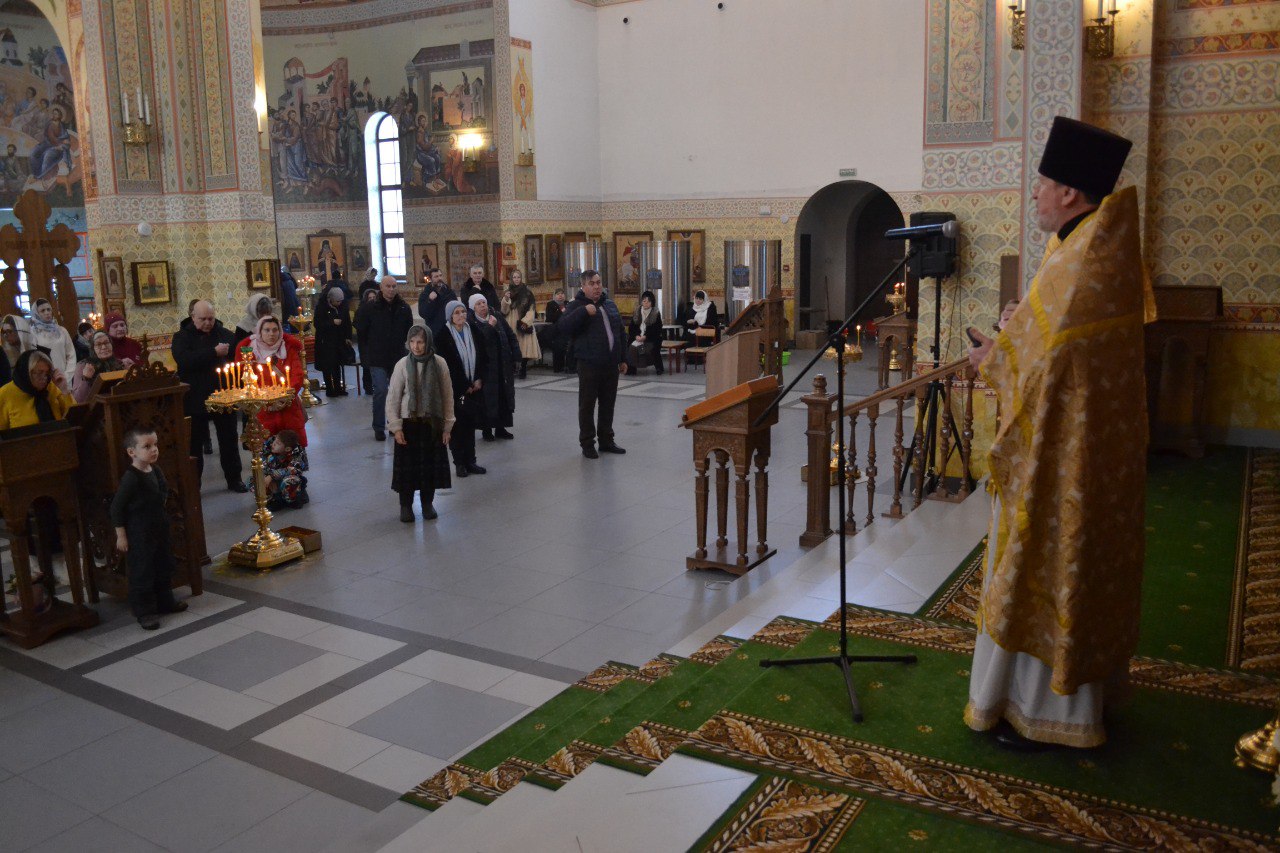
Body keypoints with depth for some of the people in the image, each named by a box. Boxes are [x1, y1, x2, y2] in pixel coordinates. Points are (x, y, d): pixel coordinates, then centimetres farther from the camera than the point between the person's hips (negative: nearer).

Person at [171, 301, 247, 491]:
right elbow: (183, 360, -22)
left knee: (229, 440, 12)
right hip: (196, 401, -2)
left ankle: (234, 479, 25)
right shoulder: (182, 337, -3)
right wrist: (214, 353, -24)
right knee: (194, 443, 6)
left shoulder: (225, 334, 5)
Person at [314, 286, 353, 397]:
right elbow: (318, 324, -14)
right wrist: (332, 322, -21)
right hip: (326, 343, -4)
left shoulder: (342, 308, 5)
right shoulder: (322, 308, -9)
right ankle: (329, 390, 6)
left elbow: (348, 323, 13)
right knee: (328, 367, -1)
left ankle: (338, 388, 17)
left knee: (337, 365, 9)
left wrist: (348, 337, 5)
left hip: (339, 341, 4)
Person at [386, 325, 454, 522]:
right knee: (407, 465, 5)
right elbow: (392, 398, -4)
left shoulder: (440, 364, -7)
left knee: (430, 464, 9)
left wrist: (448, 425, 1)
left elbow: (448, 396, 0)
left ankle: (428, 503, 26)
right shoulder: (402, 365, -9)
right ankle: (405, 505, 21)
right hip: (408, 423, -1)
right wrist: (395, 427, -8)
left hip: (432, 423, 1)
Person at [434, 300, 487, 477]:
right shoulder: (444, 336, -9)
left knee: (470, 424, 8)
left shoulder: (472, 331, 6)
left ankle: (470, 461, 15)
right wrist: (464, 386, -10)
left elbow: (483, 357, 9)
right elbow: (446, 365, -11)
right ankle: (459, 462, 10)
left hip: (474, 387, 4)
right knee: (457, 426, 1)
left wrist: (479, 380, -3)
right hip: (454, 389, -4)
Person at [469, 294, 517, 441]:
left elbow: (511, 336, 10)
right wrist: (490, 327, -20)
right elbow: (478, 341, -23)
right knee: (488, 398, 0)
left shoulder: (497, 316, 6)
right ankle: (487, 430, 10)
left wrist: (515, 353, 2)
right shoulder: (472, 323, -9)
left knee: (504, 396, 8)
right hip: (487, 367, -5)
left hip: (504, 366, 5)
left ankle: (500, 428, 19)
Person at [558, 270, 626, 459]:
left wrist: (622, 358, 16)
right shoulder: (578, 305, -4)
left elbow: (620, 333, 19)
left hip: (611, 365, 6)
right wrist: (584, 311, -28)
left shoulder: (610, 305, 13)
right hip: (589, 365, -6)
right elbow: (563, 325, -20)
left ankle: (606, 440, 25)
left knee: (608, 404, 13)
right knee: (587, 406, 1)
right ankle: (587, 444, 9)